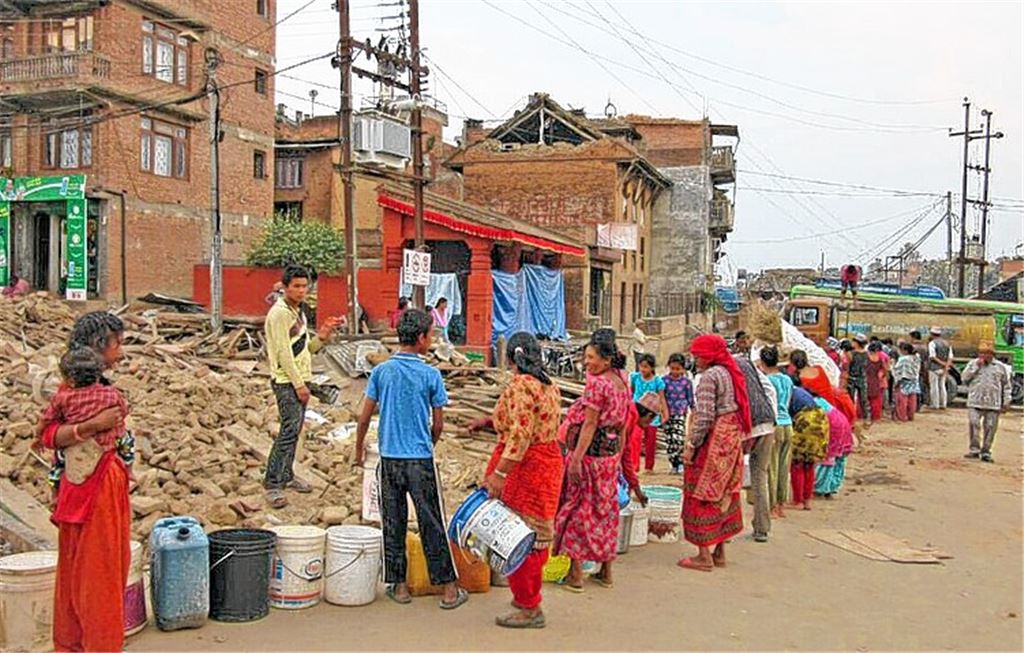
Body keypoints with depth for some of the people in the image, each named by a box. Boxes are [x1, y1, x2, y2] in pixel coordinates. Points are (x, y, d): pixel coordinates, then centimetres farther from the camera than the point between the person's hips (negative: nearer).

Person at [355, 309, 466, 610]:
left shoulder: (381, 371, -2)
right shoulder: (431, 375, -7)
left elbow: (364, 418, 1)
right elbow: (438, 424, 0)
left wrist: (359, 448, 17)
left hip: (389, 459, 2)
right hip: (421, 459, -2)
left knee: (393, 523, 11)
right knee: (433, 525, 5)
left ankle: (399, 586, 19)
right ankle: (448, 589, 12)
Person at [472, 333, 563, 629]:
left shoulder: (520, 386, -18)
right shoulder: (549, 386, 11)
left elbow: (520, 436, -24)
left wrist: (499, 473, -25)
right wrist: (492, 421, 24)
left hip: (523, 468, -10)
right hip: (547, 463, 10)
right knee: (535, 534, 18)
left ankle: (529, 608, 6)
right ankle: (529, 598, 30)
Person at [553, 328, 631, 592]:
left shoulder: (596, 384, -17)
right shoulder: (622, 382, 7)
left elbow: (589, 425, -20)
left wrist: (576, 459, -18)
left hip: (590, 453, -8)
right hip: (610, 454, 8)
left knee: (579, 509, 2)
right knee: (605, 509, 15)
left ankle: (576, 574, 6)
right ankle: (606, 572, 24)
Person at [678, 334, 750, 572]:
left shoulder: (710, 376, -14)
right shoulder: (731, 373, 12)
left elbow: (704, 416, -20)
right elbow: (740, 409, 14)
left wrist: (691, 445, -15)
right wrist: (737, 436, 16)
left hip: (713, 440, -9)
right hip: (732, 438, 9)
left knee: (703, 494, -1)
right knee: (723, 494, 15)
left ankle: (704, 555, 3)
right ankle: (719, 552, 23)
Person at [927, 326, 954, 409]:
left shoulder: (932, 343, -9)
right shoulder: (946, 343, 12)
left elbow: (932, 357, -18)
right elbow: (950, 357, 4)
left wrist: (942, 363, -13)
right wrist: (946, 366, -5)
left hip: (934, 368, -6)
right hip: (943, 369, 6)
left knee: (934, 386, -2)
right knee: (942, 385, 13)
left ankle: (935, 405, -1)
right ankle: (943, 405, 14)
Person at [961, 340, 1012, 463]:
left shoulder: (1000, 367, 9)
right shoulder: (973, 364, 8)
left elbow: (1007, 385, 14)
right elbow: (965, 378, -3)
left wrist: (1006, 401, 7)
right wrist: (976, 367, -9)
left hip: (993, 404, 1)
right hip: (975, 402, -1)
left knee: (990, 428, 1)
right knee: (974, 424, -11)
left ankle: (986, 453, 11)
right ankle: (974, 449, -2)